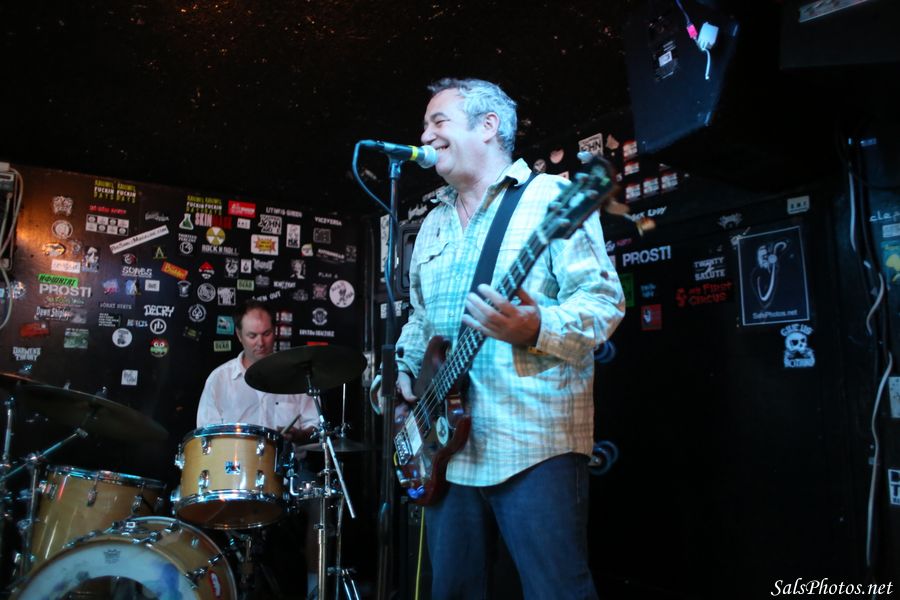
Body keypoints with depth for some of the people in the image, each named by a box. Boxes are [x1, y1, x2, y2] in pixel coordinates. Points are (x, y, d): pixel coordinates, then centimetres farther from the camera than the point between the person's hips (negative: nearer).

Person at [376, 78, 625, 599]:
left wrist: (535, 329, -29)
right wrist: (403, 370, 8)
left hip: (535, 442, -6)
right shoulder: (434, 224, 18)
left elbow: (604, 298, -11)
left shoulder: (550, 197, -4)